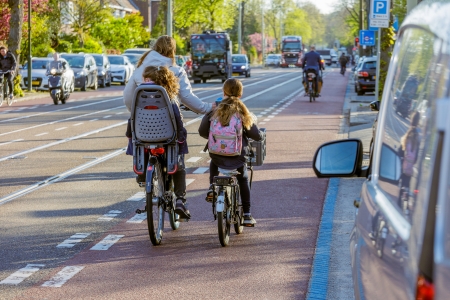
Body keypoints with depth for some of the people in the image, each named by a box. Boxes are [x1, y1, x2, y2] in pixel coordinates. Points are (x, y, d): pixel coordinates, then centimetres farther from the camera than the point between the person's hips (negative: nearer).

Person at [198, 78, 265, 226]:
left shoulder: (214, 110, -2)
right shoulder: (242, 112, -5)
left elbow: (202, 131, 2)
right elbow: (256, 135, -4)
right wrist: (261, 135, 20)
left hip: (217, 155, 1)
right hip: (237, 157, -1)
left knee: (213, 163, 38)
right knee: (243, 180, 24)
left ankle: (212, 188, 19)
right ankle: (247, 215, 21)